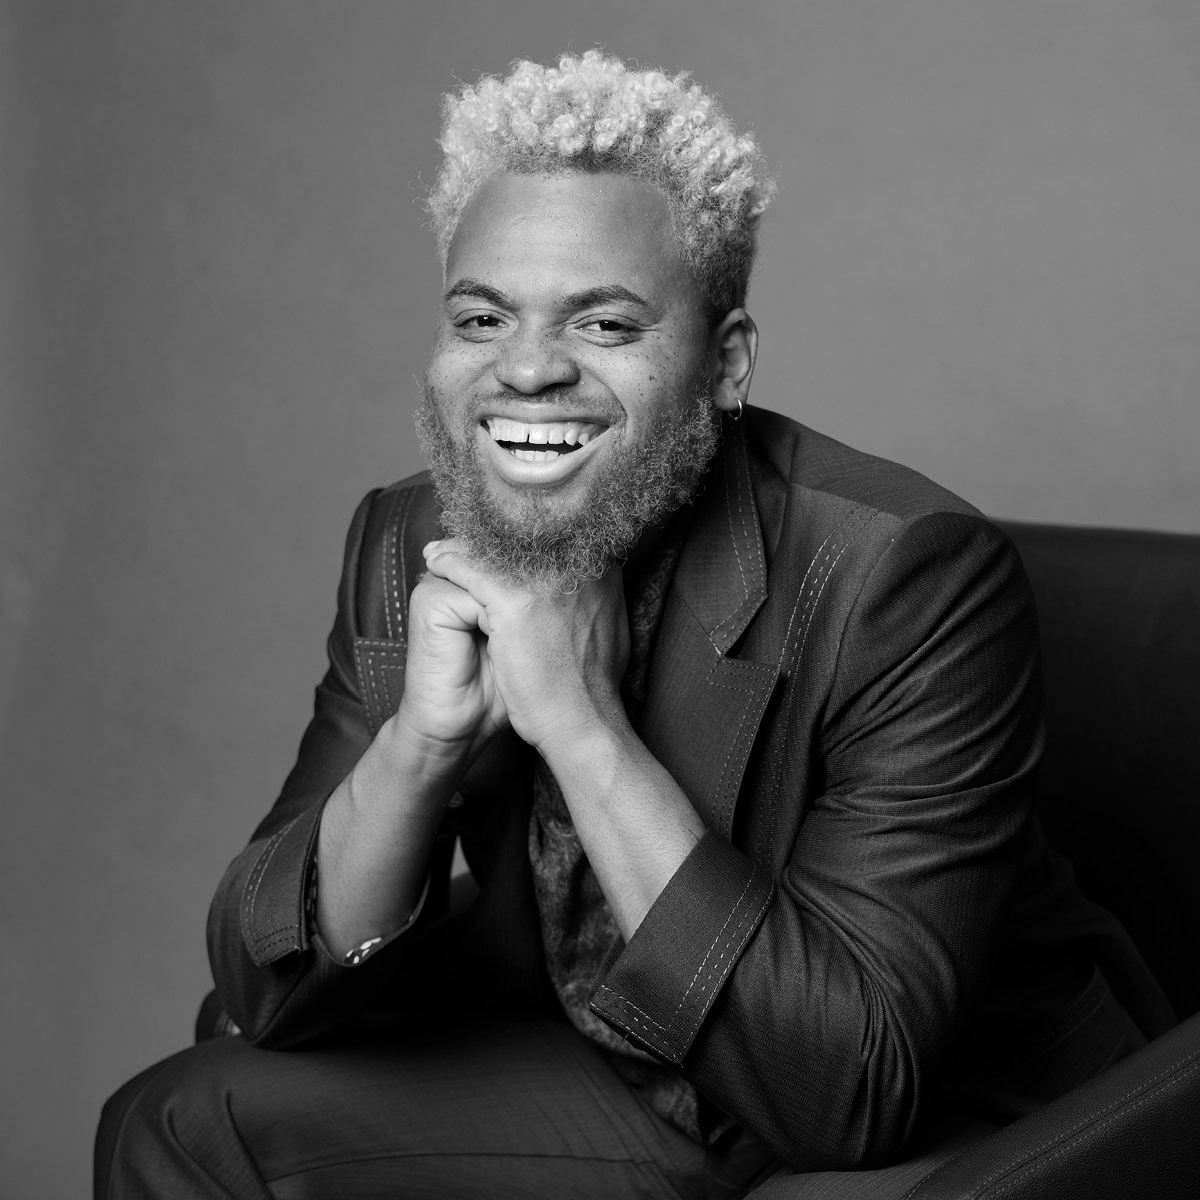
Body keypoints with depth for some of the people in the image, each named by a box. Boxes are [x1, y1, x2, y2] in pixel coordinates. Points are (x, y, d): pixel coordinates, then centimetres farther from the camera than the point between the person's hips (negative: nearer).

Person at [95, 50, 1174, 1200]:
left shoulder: (915, 576, -24)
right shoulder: (407, 542, -7)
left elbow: (852, 1096, -28)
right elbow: (272, 989, -7)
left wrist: (584, 723, -33)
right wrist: (415, 746, -26)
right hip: (591, 1080, 5)